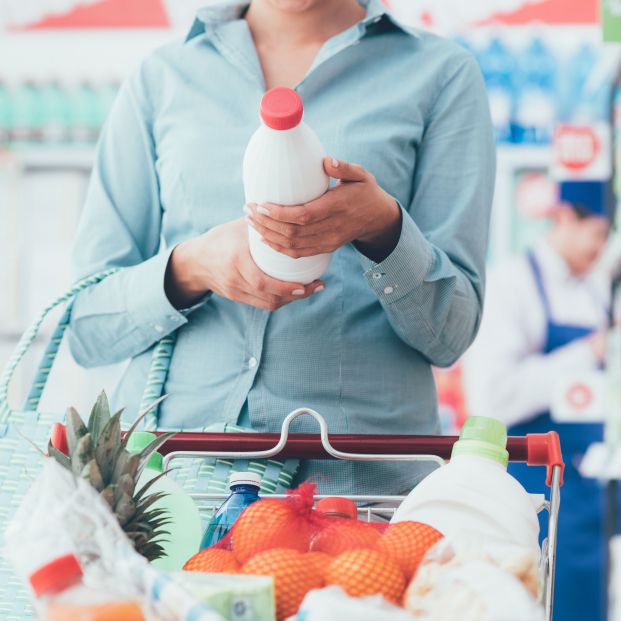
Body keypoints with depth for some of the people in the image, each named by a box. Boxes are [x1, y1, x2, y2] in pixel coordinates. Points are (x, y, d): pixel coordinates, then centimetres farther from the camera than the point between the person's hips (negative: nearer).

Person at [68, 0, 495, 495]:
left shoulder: (441, 74, 9)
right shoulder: (160, 80, 13)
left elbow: (450, 332, 4)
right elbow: (88, 328, 10)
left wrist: (382, 228, -15)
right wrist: (191, 266, -10)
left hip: (359, 475, -1)